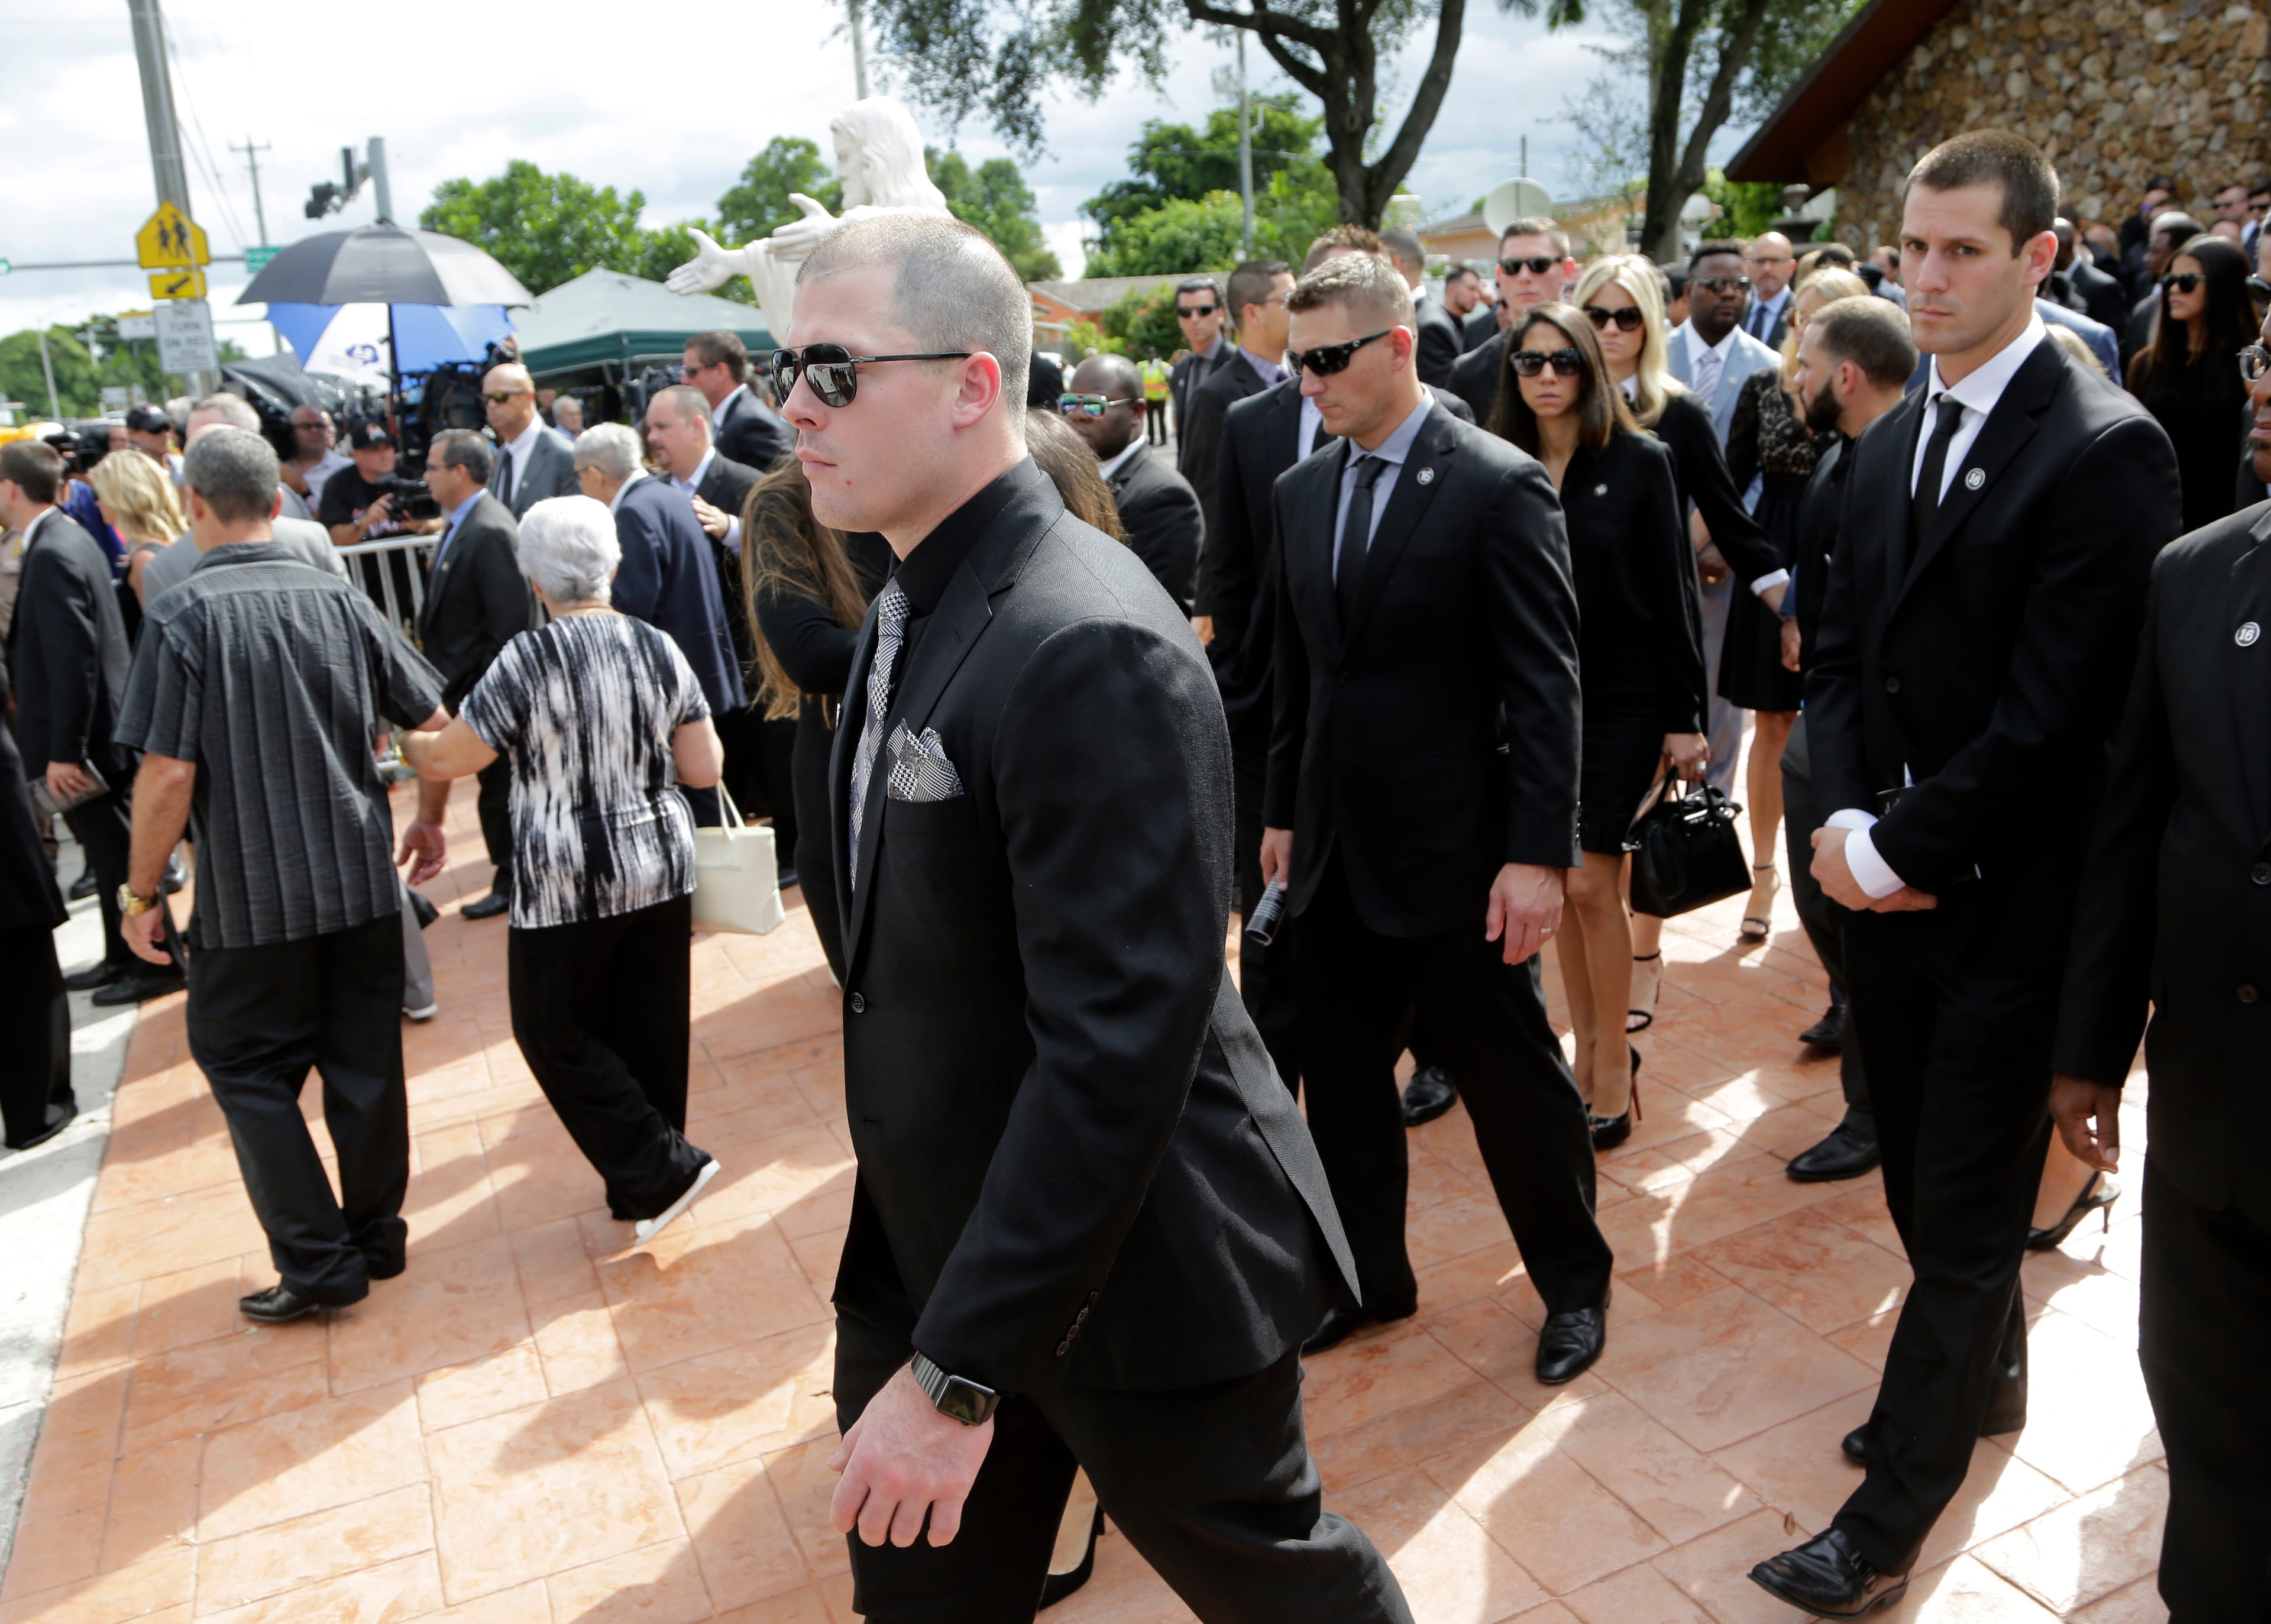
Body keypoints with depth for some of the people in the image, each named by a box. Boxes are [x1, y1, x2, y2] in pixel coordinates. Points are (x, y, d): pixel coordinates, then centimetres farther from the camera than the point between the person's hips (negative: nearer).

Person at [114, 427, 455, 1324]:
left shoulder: (182, 615, -13)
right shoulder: (339, 599, -1)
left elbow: (168, 777, -16)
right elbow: (436, 723, 2)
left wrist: (143, 893, -4)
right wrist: (430, 820, 17)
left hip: (252, 897, -4)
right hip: (363, 880, 4)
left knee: (247, 1067, 11)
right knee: (366, 1061, 14)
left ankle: (318, 1260, 12)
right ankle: (376, 1234, 26)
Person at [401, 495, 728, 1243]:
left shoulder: (526, 660, -13)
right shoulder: (659, 649, -2)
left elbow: (443, 761, -8)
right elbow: (705, 767, 0)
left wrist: (403, 740, 13)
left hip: (568, 886, -4)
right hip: (661, 871, 5)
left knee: (554, 1029, 12)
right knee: (651, 1027, 14)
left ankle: (662, 1171, 6)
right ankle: (644, 1184, 28)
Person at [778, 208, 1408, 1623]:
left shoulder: (1089, 646, -26)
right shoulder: (915, 613, 5)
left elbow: (1120, 1050, -29)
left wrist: (958, 1371, -24)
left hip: (1134, 1279, -8)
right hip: (938, 1245, 8)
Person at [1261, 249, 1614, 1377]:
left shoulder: (1500, 487, -11)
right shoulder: (1302, 491, 8)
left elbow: (1544, 686, -14)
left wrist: (1539, 853, -18)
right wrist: (1282, 811, 15)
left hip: (1453, 856, -6)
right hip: (1335, 850, 6)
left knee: (1514, 1081, 9)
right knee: (1339, 1080, 15)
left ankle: (1573, 1281, 32)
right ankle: (1370, 1276, 36)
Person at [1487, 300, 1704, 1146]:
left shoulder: (1639, 461, -5)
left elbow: (1675, 592, -5)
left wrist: (1684, 716, -7)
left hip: (1622, 702, -3)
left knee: (1591, 882, -5)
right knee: (1557, 884, 9)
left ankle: (1613, 1063, 12)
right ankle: (1587, 1048, 24)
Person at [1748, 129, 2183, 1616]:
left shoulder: (2107, 449, -15)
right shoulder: (1891, 445, 9)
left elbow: (2054, 713, -20)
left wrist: (1900, 847, -15)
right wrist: (1848, 818, -6)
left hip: (2004, 905, -7)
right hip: (1884, 878, 7)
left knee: (1964, 1217, 6)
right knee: (1930, 1182, 21)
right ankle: (1987, 1378, 46)